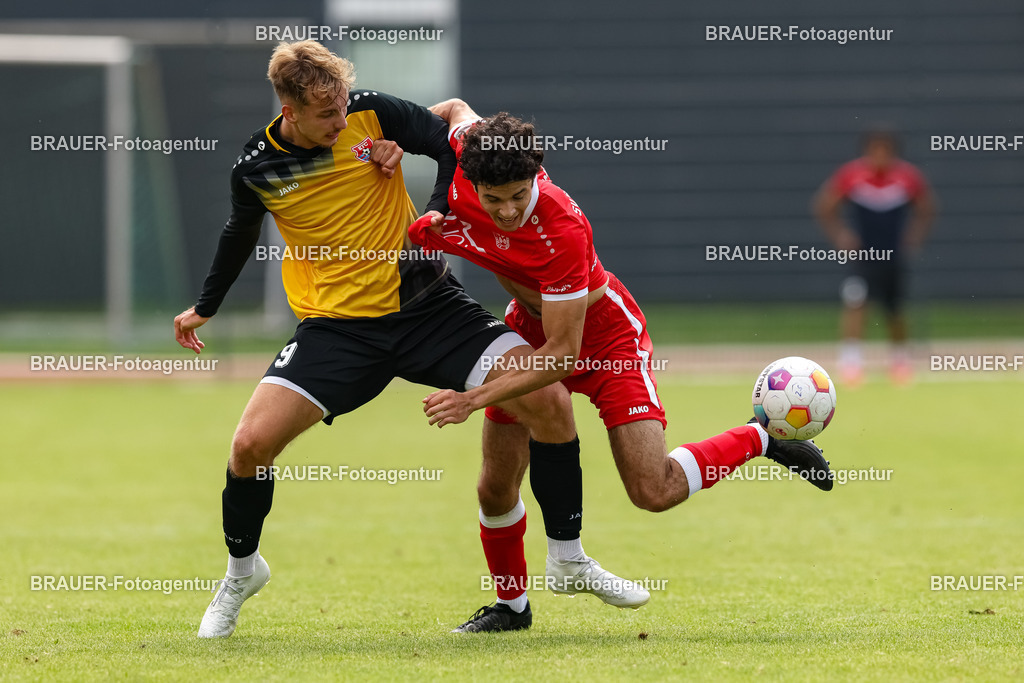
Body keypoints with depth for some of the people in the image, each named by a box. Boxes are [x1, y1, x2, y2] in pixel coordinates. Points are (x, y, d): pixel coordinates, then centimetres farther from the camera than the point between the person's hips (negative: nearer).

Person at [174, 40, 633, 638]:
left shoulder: (371, 113, -9)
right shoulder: (256, 168, -4)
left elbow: (452, 142, 3)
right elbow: (239, 236, 17)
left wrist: (439, 211, -13)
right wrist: (205, 307, 31)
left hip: (426, 303, 0)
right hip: (337, 325, 0)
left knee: (549, 401, -17)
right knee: (252, 443, -18)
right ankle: (242, 571, 13)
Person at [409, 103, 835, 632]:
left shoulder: (563, 231, -39)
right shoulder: (466, 160, -24)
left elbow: (562, 355, -34)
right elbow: (456, 109, 3)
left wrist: (474, 400, -36)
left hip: (601, 336, -5)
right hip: (529, 326, 6)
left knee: (654, 492, -13)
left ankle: (762, 439, 11)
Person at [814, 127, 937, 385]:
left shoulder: (910, 177, -9)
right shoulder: (850, 175, -12)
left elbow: (926, 211, 8)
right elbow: (823, 208, -1)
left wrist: (915, 235, -6)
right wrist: (839, 234, -12)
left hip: (894, 256, 2)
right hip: (862, 254, -2)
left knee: (895, 313, 11)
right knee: (855, 301, -22)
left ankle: (900, 358, 35)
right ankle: (850, 359, -21)